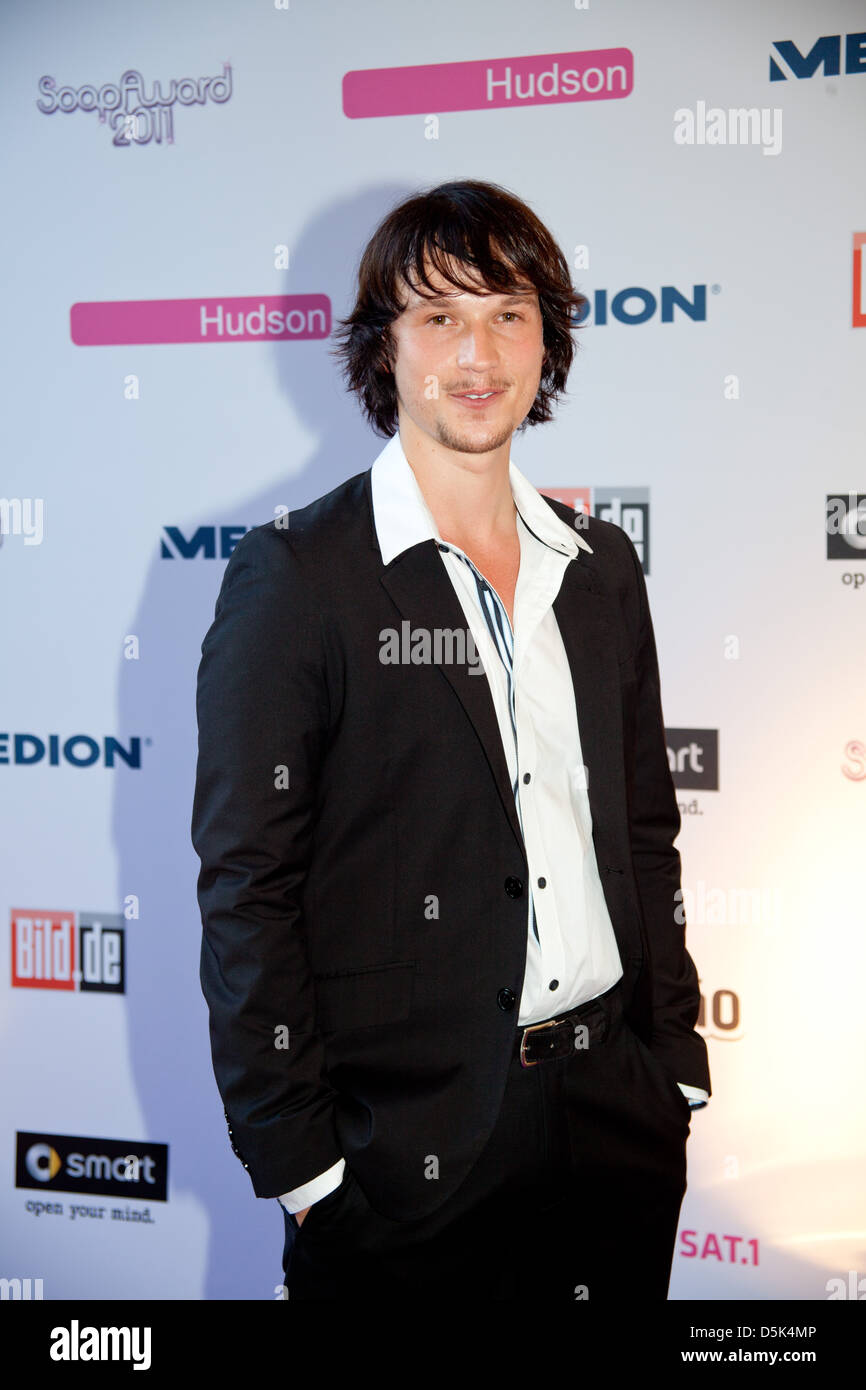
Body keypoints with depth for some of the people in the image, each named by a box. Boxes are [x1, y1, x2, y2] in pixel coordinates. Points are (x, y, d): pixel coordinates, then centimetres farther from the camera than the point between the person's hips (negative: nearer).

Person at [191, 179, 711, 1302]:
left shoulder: (603, 568, 7)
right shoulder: (294, 574, -9)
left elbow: (646, 833, 12)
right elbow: (247, 890, -11)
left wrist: (677, 1068, 9)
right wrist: (299, 1160, -11)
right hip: (406, 1150, -4)